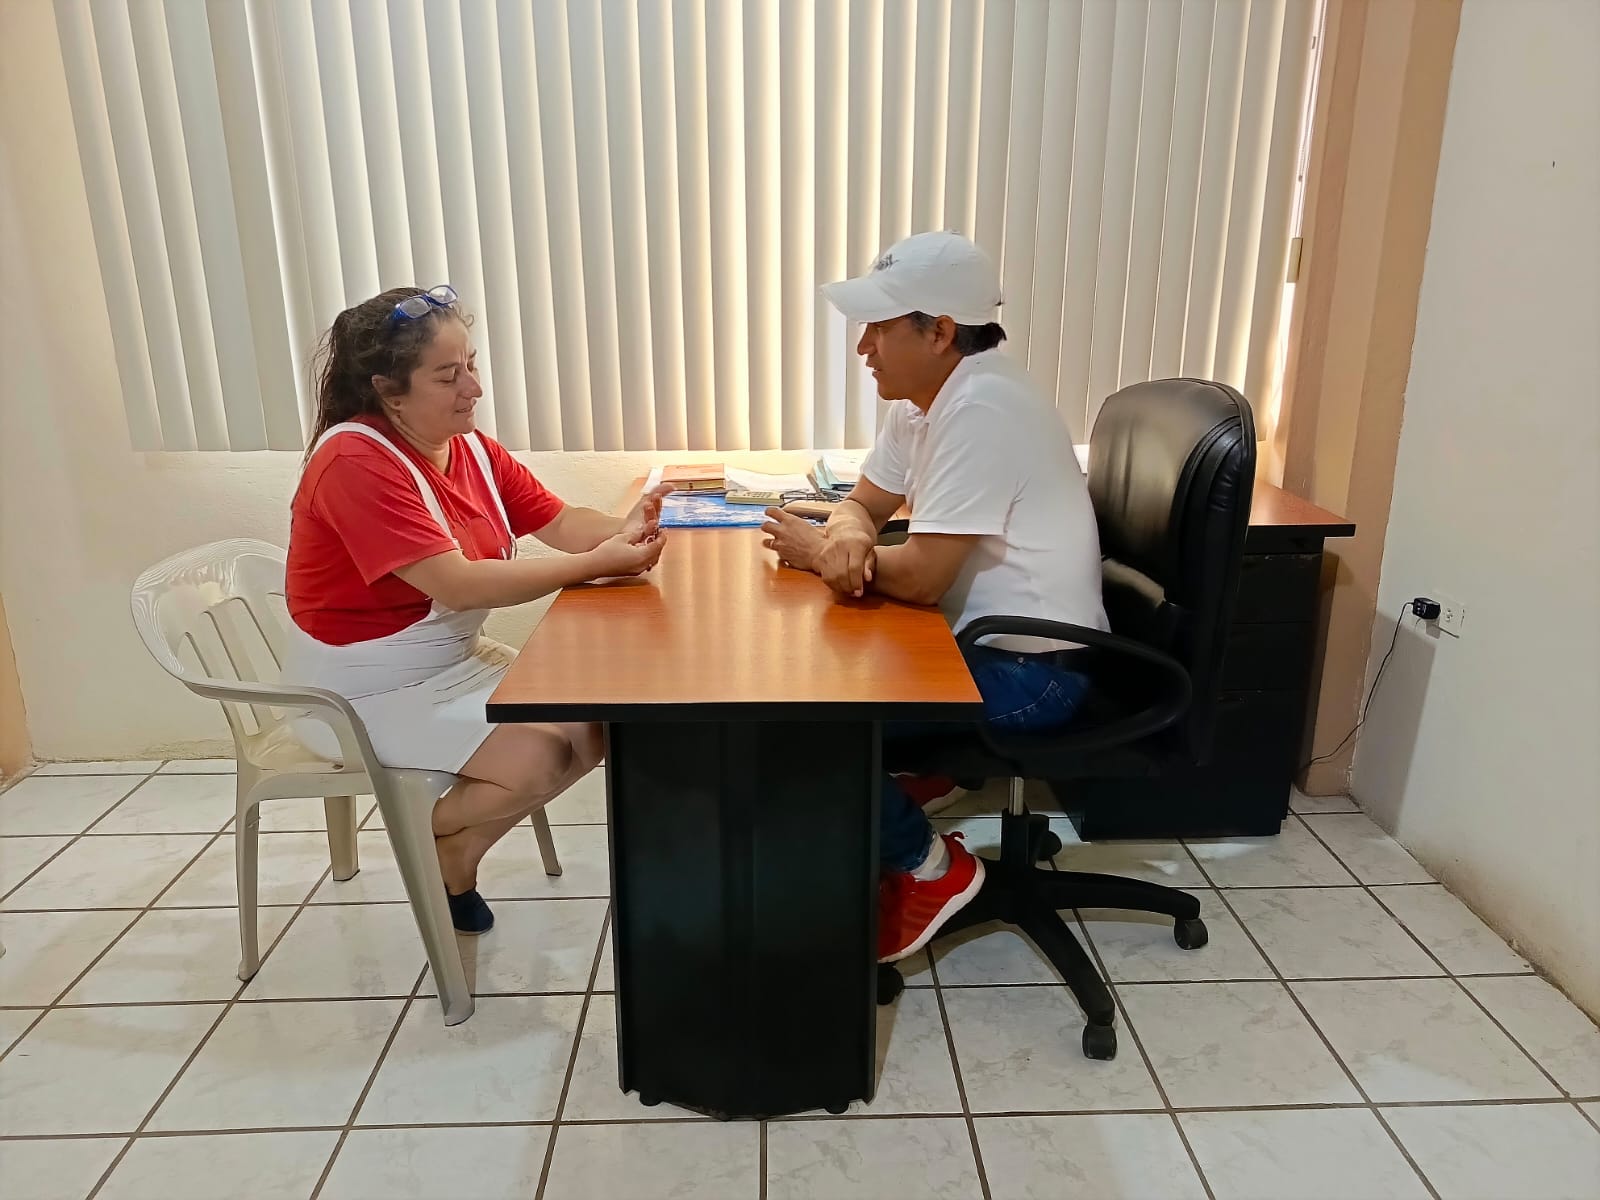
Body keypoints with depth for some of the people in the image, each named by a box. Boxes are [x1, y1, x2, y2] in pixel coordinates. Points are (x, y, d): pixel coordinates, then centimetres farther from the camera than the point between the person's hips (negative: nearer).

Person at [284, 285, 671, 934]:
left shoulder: (470, 447, 0)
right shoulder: (355, 463, -24)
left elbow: (559, 522, -1)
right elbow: (459, 585, -31)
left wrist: (622, 531, -24)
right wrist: (598, 564, -31)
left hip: (456, 660, 8)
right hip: (365, 690, -8)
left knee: (599, 723, -2)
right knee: (541, 756, -22)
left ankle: (455, 840, 15)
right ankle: (439, 846, 10)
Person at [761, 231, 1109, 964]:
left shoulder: (979, 408, -26)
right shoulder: (921, 398, 5)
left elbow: (921, 576, -27)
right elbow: (862, 503, 10)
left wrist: (821, 550, -10)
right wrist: (849, 537, -15)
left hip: (1030, 667, -10)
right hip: (981, 636, 10)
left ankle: (927, 868, 4)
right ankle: (914, 779, 22)